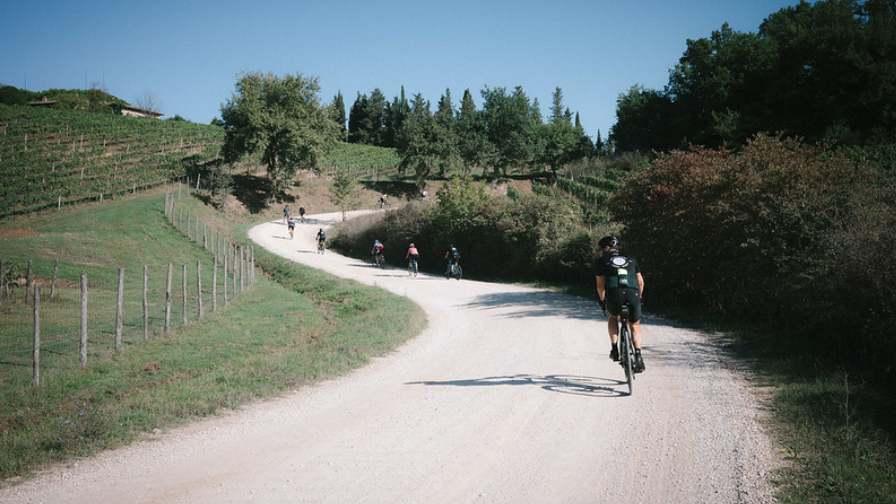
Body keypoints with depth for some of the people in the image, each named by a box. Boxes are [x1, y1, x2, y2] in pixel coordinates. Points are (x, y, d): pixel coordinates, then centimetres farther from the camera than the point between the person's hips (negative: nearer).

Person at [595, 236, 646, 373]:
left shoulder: (602, 261, 20)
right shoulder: (630, 260, 28)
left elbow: (600, 285, 15)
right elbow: (641, 282, 25)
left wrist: (602, 300, 30)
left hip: (614, 294, -2)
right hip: (633, 294, 2)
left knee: (612, 317, 31)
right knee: (635, 326, 23)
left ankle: (614, 348, 17)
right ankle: (638, 355, 5)